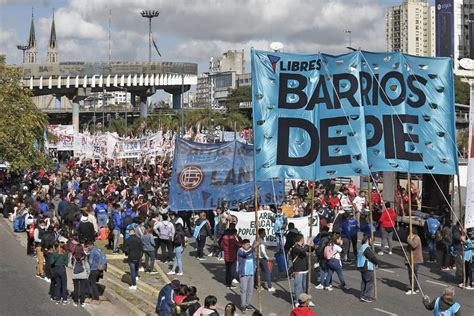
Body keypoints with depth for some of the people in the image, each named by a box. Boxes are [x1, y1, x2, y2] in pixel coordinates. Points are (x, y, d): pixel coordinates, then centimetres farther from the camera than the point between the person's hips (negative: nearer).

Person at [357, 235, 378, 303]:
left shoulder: (361, 248, 14)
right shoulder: (367, 248, -18)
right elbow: (372, 257, -18)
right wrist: (377, 262, 1)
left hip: (362, 267, 10)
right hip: (368, 268, -10)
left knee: (364, 281, 16)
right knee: (370, 281, -5)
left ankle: (362, 296, 19)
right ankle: (366, 296, -8)